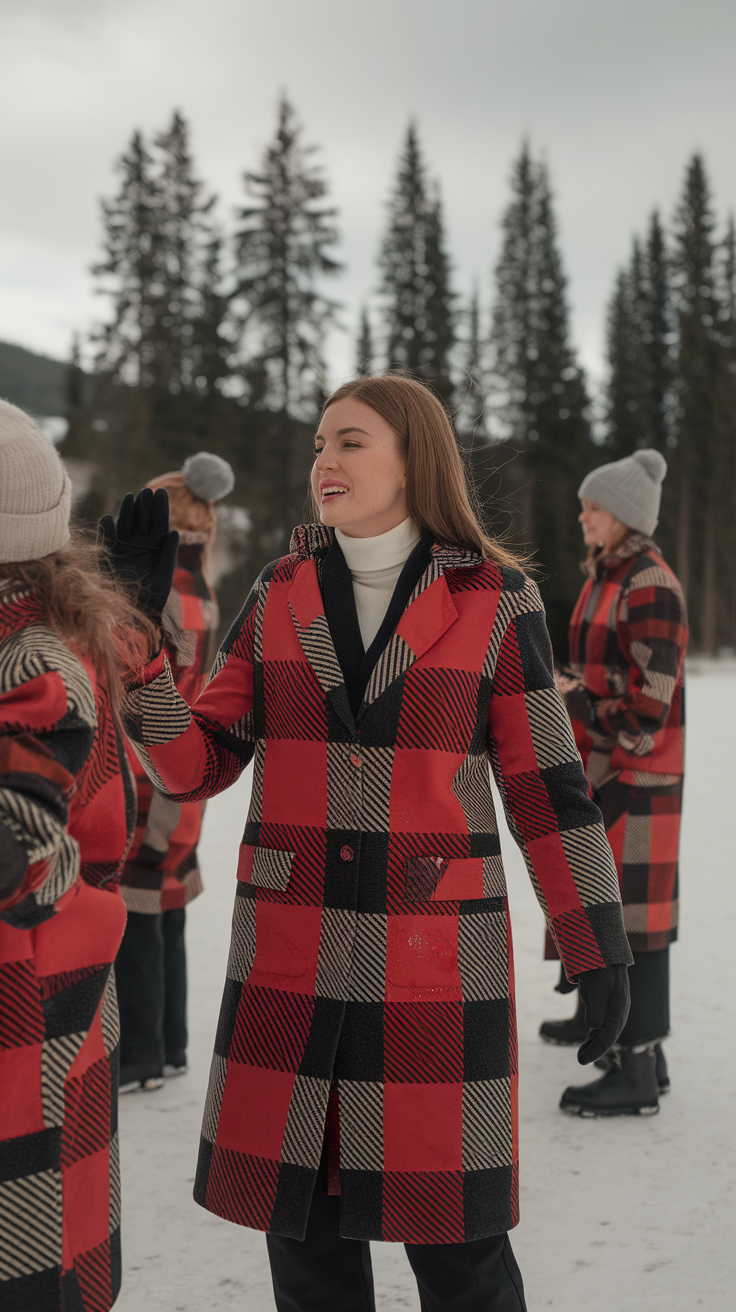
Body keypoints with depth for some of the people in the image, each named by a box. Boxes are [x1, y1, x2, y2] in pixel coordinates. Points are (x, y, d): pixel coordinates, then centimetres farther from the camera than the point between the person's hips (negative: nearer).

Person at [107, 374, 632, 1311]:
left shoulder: (497, 602, -3)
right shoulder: (281, 596, 4)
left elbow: (543, 783, -1)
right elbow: (196, 766, 0)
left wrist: (601, 949, -3)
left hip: (437, 955, -3)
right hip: (290, 953, 3)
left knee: (452, 1233, 4)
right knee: (300, 1218, 10)